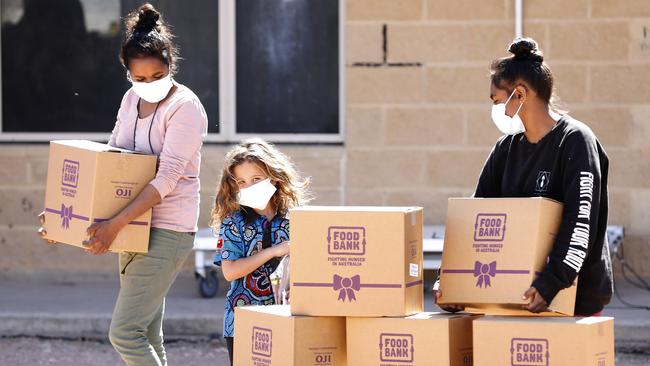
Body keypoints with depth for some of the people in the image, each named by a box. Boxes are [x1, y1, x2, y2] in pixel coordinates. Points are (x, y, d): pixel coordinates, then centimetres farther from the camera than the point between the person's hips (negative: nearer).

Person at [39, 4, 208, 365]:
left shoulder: (185, 107, -14)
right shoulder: (132, 99, 10)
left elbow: (167, 179, -21)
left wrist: (115, 224, -27)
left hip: (168, 230, -8)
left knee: (125, 332, -14)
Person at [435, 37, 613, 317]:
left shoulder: (576, 141, -10)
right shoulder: (507, 147, 12)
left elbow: (580, 222, -20)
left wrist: (551, 283, -31)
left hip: (576, 294, -6)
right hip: (518, 292, 6)